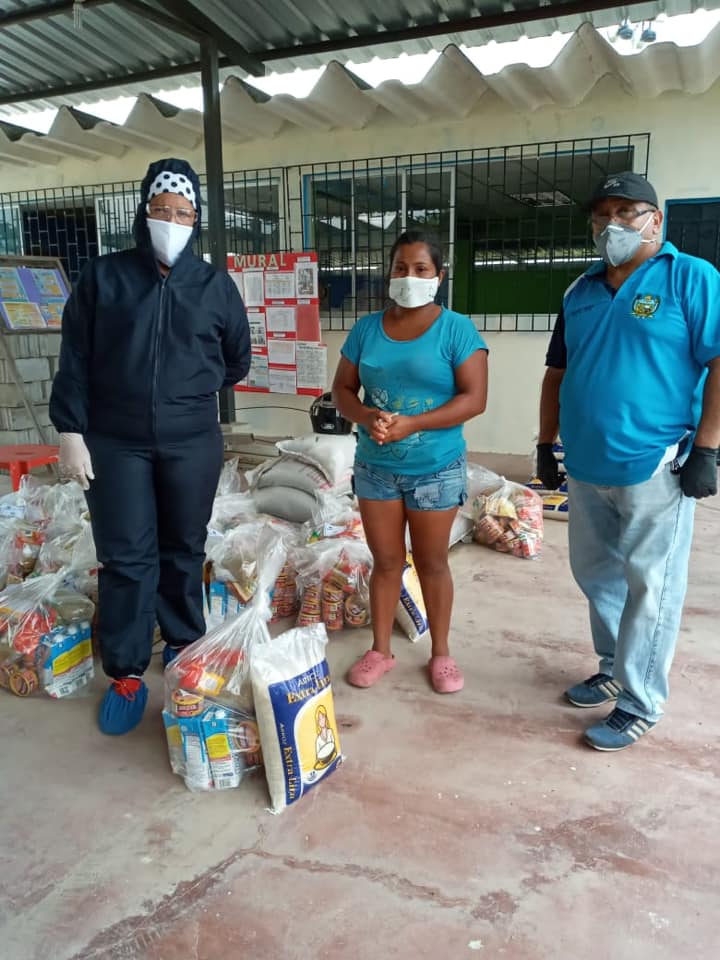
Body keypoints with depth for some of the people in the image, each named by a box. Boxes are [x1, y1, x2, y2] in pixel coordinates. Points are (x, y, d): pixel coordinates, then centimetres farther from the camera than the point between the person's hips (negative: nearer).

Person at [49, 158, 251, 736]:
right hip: (115, 443, 0)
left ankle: (184, 647, 32)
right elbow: (75, 361, 0)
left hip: (192, 444, 1)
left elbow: (237, 361, 15)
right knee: (125, 558, 2)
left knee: (184, 551, 12)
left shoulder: (217, 286, 2)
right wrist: (71, 431, -5)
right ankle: (126, 673, 16)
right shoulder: (103, 277, 1)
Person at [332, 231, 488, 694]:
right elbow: (343, 389, 6)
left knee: (432, 562, 9)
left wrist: (410, 424, -23)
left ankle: (441, 652, 27)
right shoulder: (367, 327, 4)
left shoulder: (457, 329, -7)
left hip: (436, 469, -3)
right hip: (376, 468, 3)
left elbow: (475, 398, -13)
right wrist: (367, 416, -17)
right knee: (386, 561, 12)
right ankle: (380, 650, 28)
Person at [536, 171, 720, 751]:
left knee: (649, 588, 3)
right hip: (587, 467, 7)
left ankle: (640, 704, 17)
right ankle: (616, 669, 37)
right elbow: (557, 373, 17)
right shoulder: (581, 292, 13)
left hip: (654, 467, -6)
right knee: (595, 575, 17)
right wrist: (546, 445, 14)